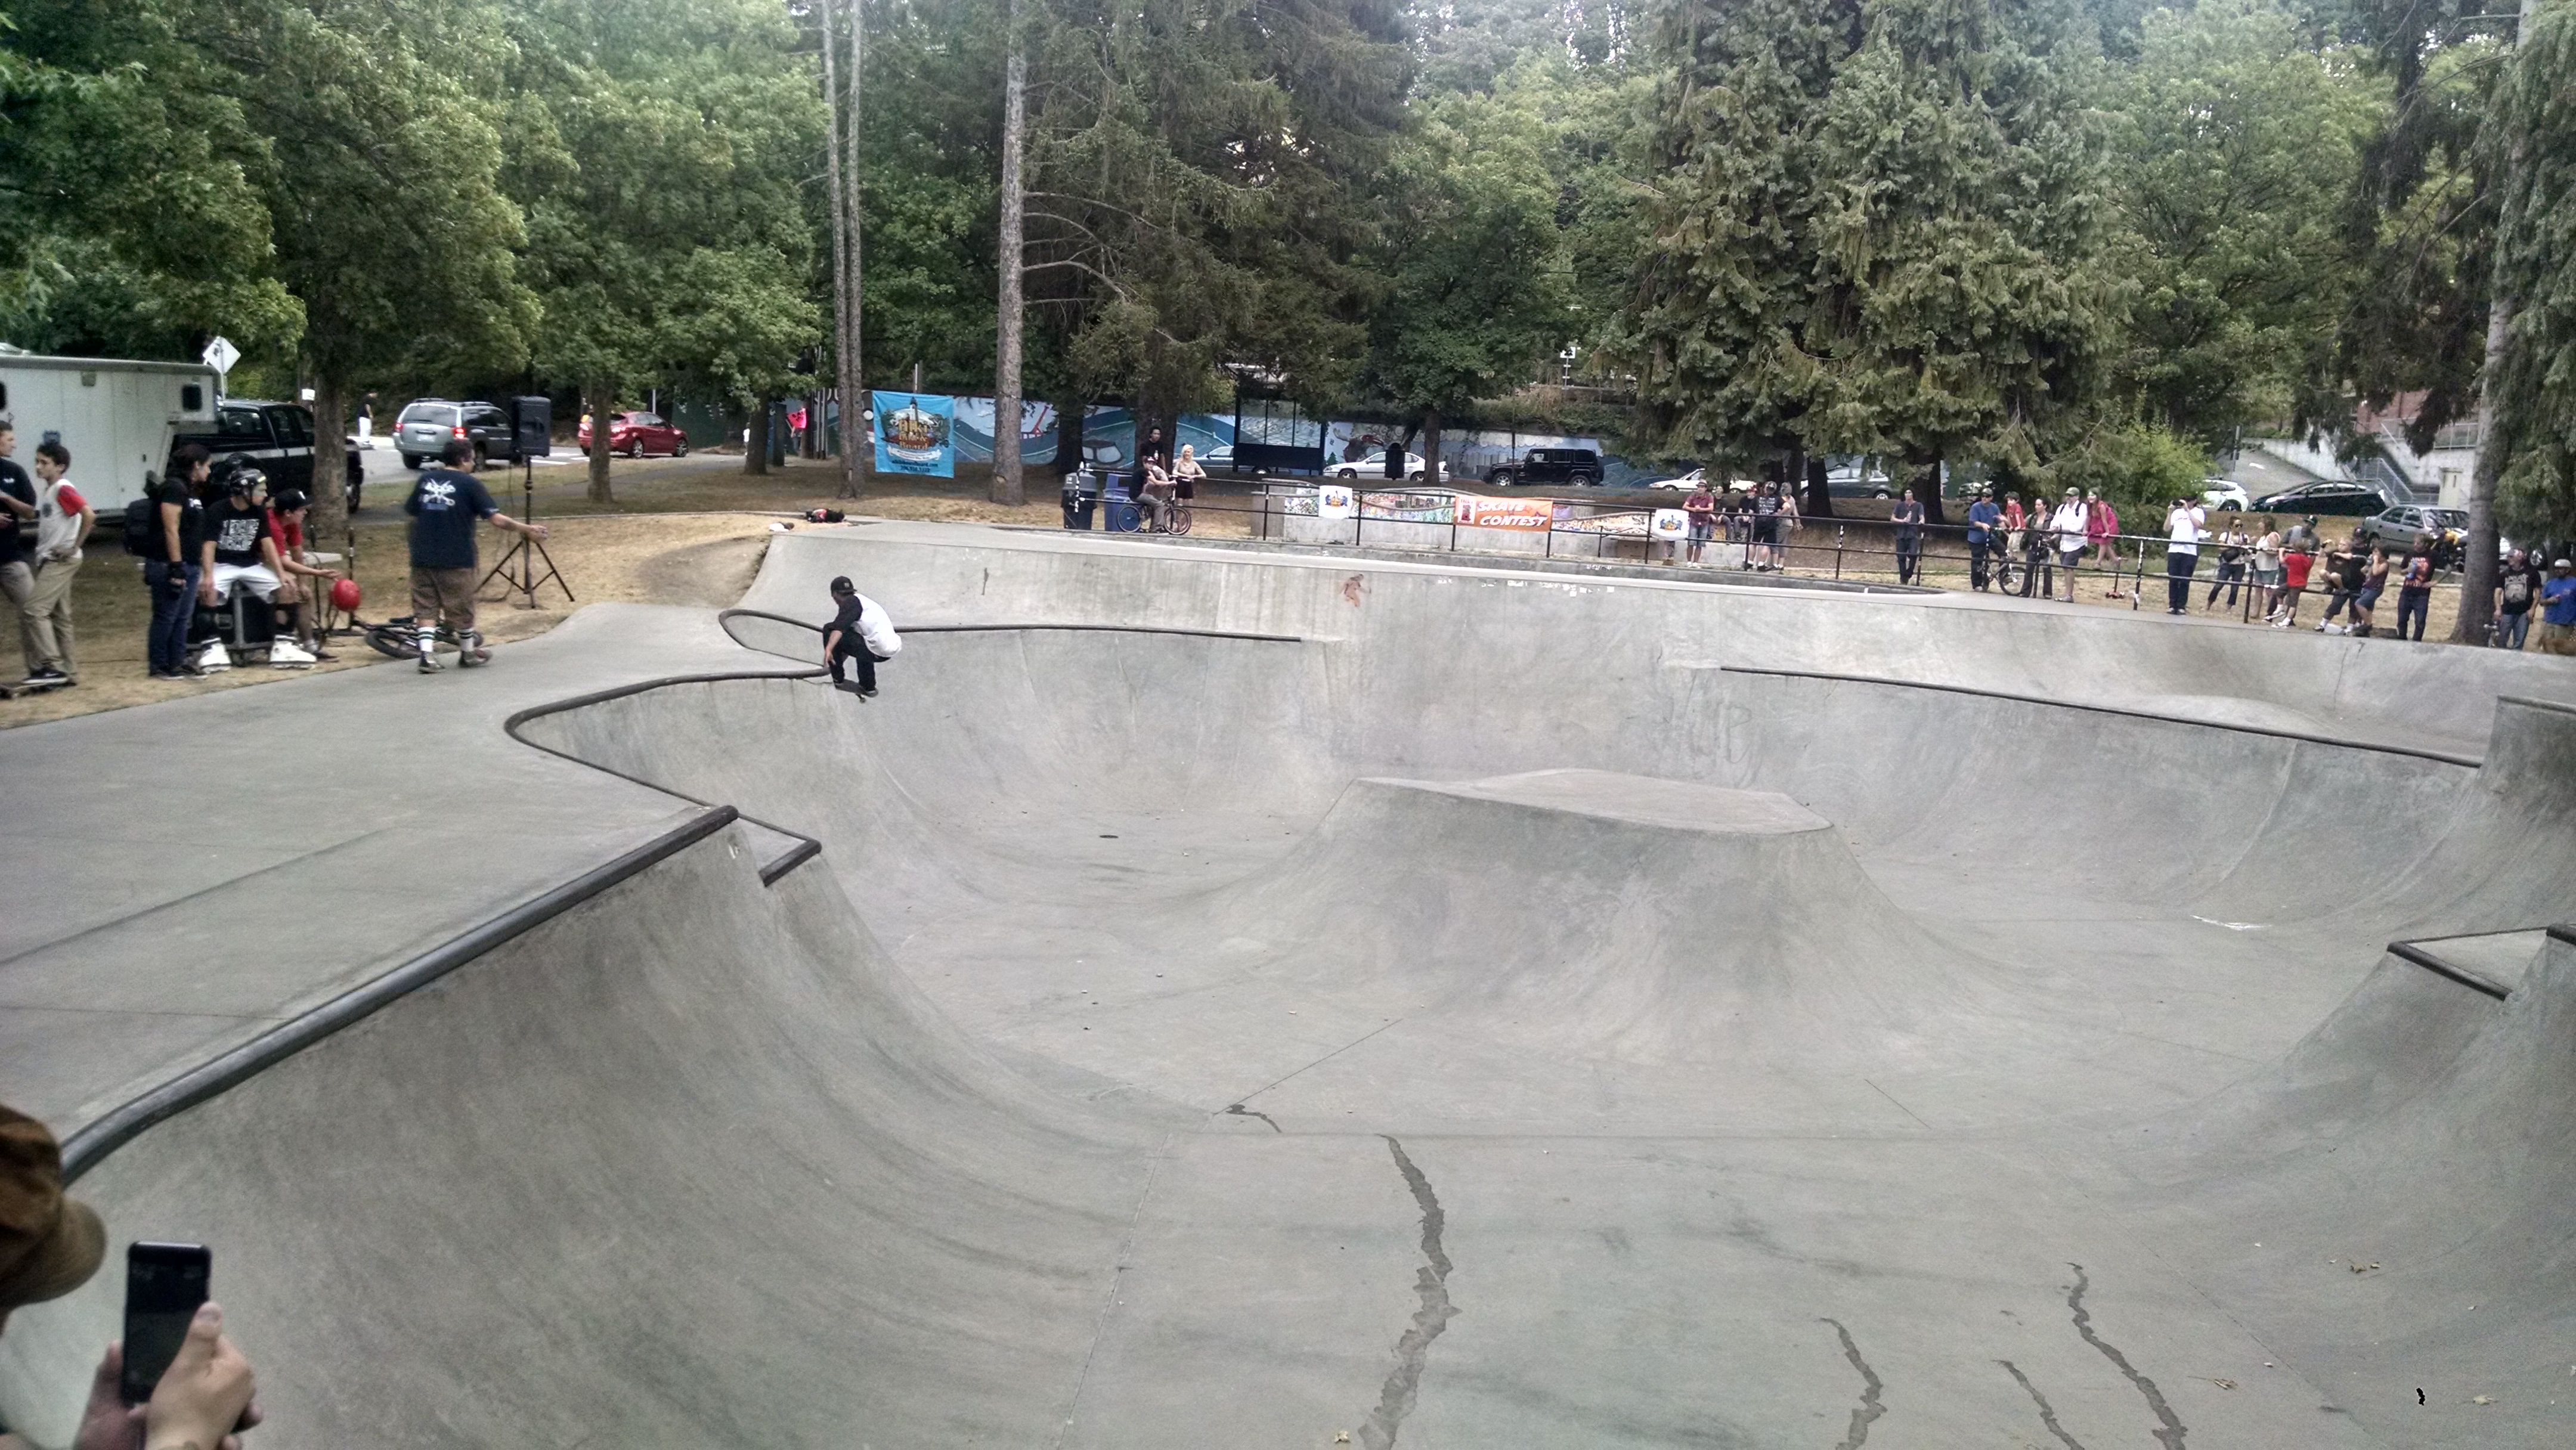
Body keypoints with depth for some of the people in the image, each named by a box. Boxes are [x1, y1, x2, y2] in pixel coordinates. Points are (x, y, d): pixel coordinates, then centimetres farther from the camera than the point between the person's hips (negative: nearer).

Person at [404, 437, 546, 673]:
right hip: (455, 559, -4)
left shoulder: (425, 479, 6)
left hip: (423, 557, 4)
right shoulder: (469, 484, -8)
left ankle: (426, 654, -6)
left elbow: (411, 514, 13)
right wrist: (527, 529, -4)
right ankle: (468, 653, 26)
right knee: (461, 607, 11)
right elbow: (497, 519, -13)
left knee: (426, 607, 8)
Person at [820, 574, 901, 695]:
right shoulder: (863, 601, 27)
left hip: (876, 652, -9)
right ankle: (868, 686, 28)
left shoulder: (850, 602, -1)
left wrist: (828, 649, -36)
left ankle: (838, 680, 11)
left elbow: (839, 627, -23)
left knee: (830, 630, 2)